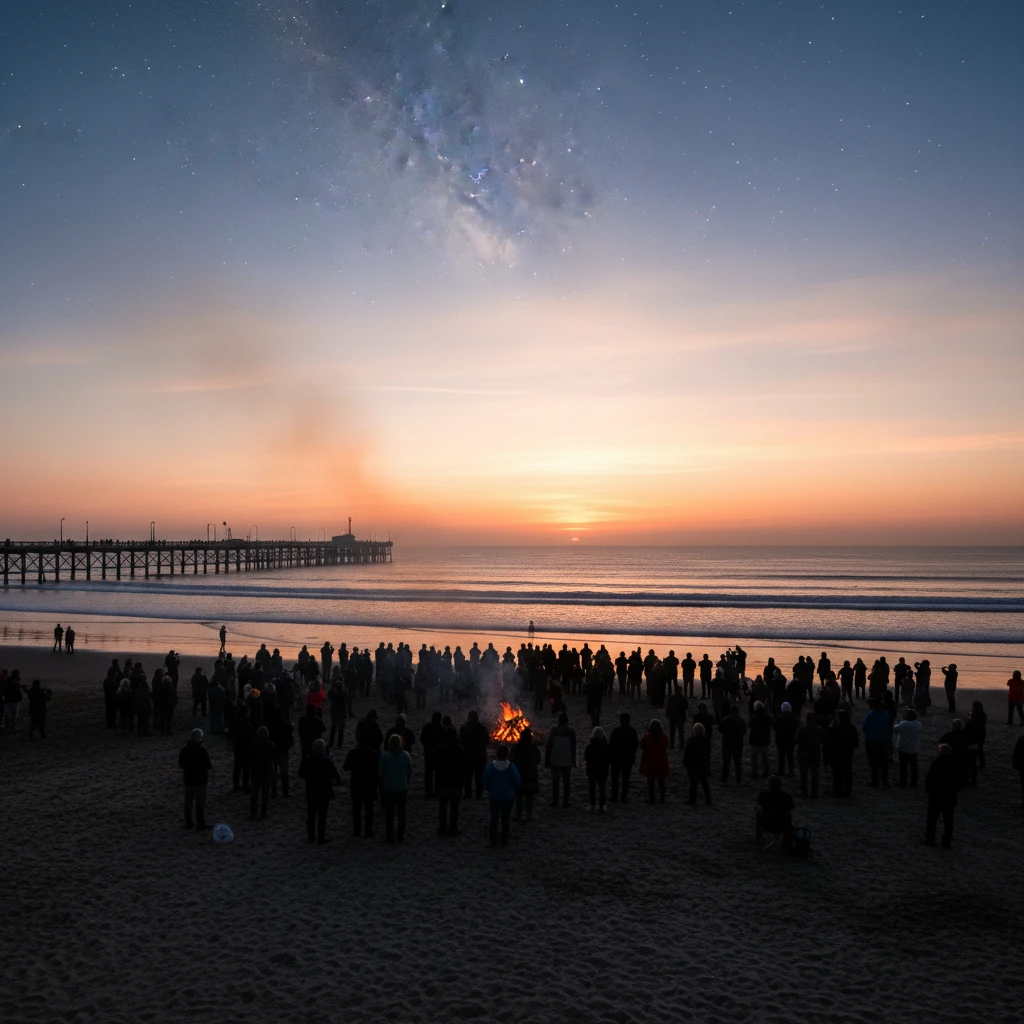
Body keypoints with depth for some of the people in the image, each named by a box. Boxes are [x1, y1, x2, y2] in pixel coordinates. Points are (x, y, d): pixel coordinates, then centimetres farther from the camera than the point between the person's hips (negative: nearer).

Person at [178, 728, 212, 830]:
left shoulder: (184, 750, 2)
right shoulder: (202, 750, -17)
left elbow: (180, 764, 9)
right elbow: (208, 766, -15)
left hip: (188, 779, 6)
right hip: (200, 780, -6)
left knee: (188, 802, 14)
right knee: (200, 803, 1)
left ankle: (188, 823, 22)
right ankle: (200, 824, 4)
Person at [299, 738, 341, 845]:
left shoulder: (306, 759, -3)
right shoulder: (326, 760, -15)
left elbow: (301, 775, 1)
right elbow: (334, 776, -14)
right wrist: (338, 780, 7)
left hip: (310, 791, 4)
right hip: (323, 791, -4)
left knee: (311, 815, 15)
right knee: (322, 816, 4)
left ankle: (311, 837, 22)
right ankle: (321, 838, 8)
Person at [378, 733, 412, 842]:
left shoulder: (384, 756, -17)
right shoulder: (406, 755, -11)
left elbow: (380, 774, -11)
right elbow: (410, 773, -4)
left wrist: (381, 787, 3)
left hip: (388, 789, -2)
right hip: (402, 788, 2)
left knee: (389, 814, 10)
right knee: (401, 812, 16)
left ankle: (389, 837, 16)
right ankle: (400, 835, 25)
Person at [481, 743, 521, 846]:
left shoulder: (490, 766, -15)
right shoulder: (511, 767, -15)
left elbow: (484, 781, -8)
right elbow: (517, 783, -9)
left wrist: (488, 789, 11)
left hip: (494, 796, 0)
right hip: (508, 797, 0)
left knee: (494, 818, 12)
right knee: (505, 818, 14)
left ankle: (493, 841, 14)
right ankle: (504, 840, 18)